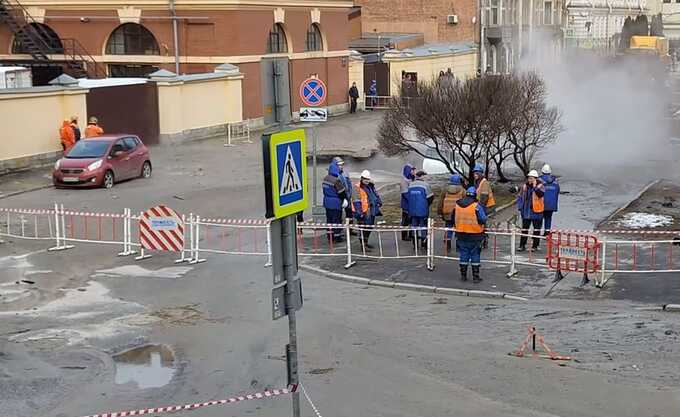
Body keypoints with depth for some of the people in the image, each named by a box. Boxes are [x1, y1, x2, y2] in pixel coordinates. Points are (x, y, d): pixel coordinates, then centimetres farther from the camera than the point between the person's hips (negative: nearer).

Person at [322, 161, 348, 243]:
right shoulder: (336, 181, -23)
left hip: (327, 202, 8)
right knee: (337, 220, 2)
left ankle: (330, 236, 23)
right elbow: (341, 192, -16)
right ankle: (337, 236, 8)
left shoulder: (326, 178, 3)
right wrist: (345, 199, -1)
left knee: (329, 219, 15)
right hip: (335, 203, -8)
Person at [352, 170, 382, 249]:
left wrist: (379, 201, 14)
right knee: (364, 228, -7)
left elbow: (375, 194, 27)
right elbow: (357, 201, -17)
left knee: (370, 227, 17)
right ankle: (363, 245, -1)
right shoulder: (358, 187, -13)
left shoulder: (371, 185, 12)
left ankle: (365, 243, 30)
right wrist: (359, 212, -21)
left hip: (371, 211, 9)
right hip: (363, 211, -9)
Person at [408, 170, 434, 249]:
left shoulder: (410, 185, 3)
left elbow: (408, 197, 11)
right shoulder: (425, 185, -11)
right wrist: (426, 204, 10)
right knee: (423, 227, 4)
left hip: (412, 211, 4)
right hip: (423, 210, -4)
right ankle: (424, 244, 5)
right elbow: (431, 197, -8)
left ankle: (415, 244, 15)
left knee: (414, 226, 11)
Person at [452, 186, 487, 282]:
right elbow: (483, 220, -13)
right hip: (474, 235, -4)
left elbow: (453, 219, 10)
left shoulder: (457, 205, 1)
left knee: (463, 254, 13)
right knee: (475, 255, 6)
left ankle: (463, 275, 17)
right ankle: (475, 276, 9)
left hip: (461, 234, 4)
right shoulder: (476, 206, -14)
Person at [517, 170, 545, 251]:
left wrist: (535, 186, -26)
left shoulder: (540, 186, -5)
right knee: (524, 229, 7)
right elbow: (520, 197, 13)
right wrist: (520, 207, 6)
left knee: (536, 229, 6)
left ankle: (535, 246, 15)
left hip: (536, 211, -3)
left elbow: (540, 194, -25)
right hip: (526, 211, 3)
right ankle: (522, 245, 13)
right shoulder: (525, 186, 5)